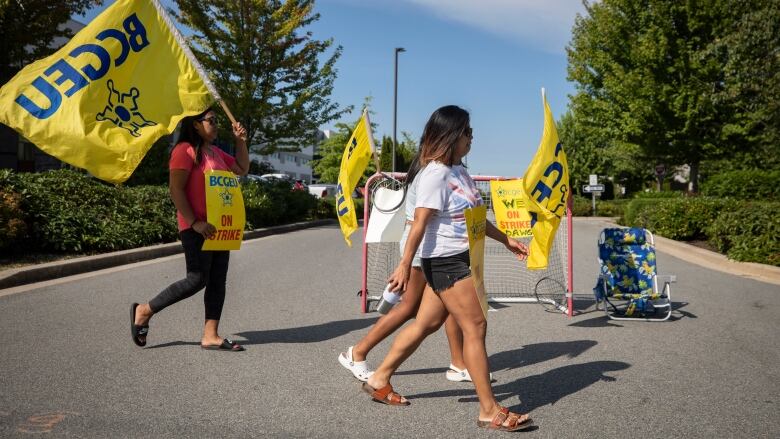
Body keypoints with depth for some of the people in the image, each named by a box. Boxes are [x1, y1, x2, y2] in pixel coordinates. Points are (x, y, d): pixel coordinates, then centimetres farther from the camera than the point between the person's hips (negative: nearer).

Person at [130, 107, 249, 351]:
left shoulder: (215, 152, 16)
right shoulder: (185, 150, -10)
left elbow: (242, 169, 25)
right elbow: (175, 189, -17)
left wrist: (240, 141, 13)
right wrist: (194, 222, -22)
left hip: (218, 227, 9)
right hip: (197, 228, -9)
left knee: (217, 281, 5)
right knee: (197, 279, -7)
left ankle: (210, 335, 9)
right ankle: (144, 311, 9)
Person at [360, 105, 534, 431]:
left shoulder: (459, 171, 13)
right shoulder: (435, 174, -16)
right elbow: (420, 222, -19)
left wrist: (506, 240, 23)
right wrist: (405, 263, -20)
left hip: (459, 259, 9)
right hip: (445, 261, -9)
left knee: (427, 323, 14)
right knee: (475, 327, -6)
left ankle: (379, 380, 27)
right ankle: (490, 411, 4)